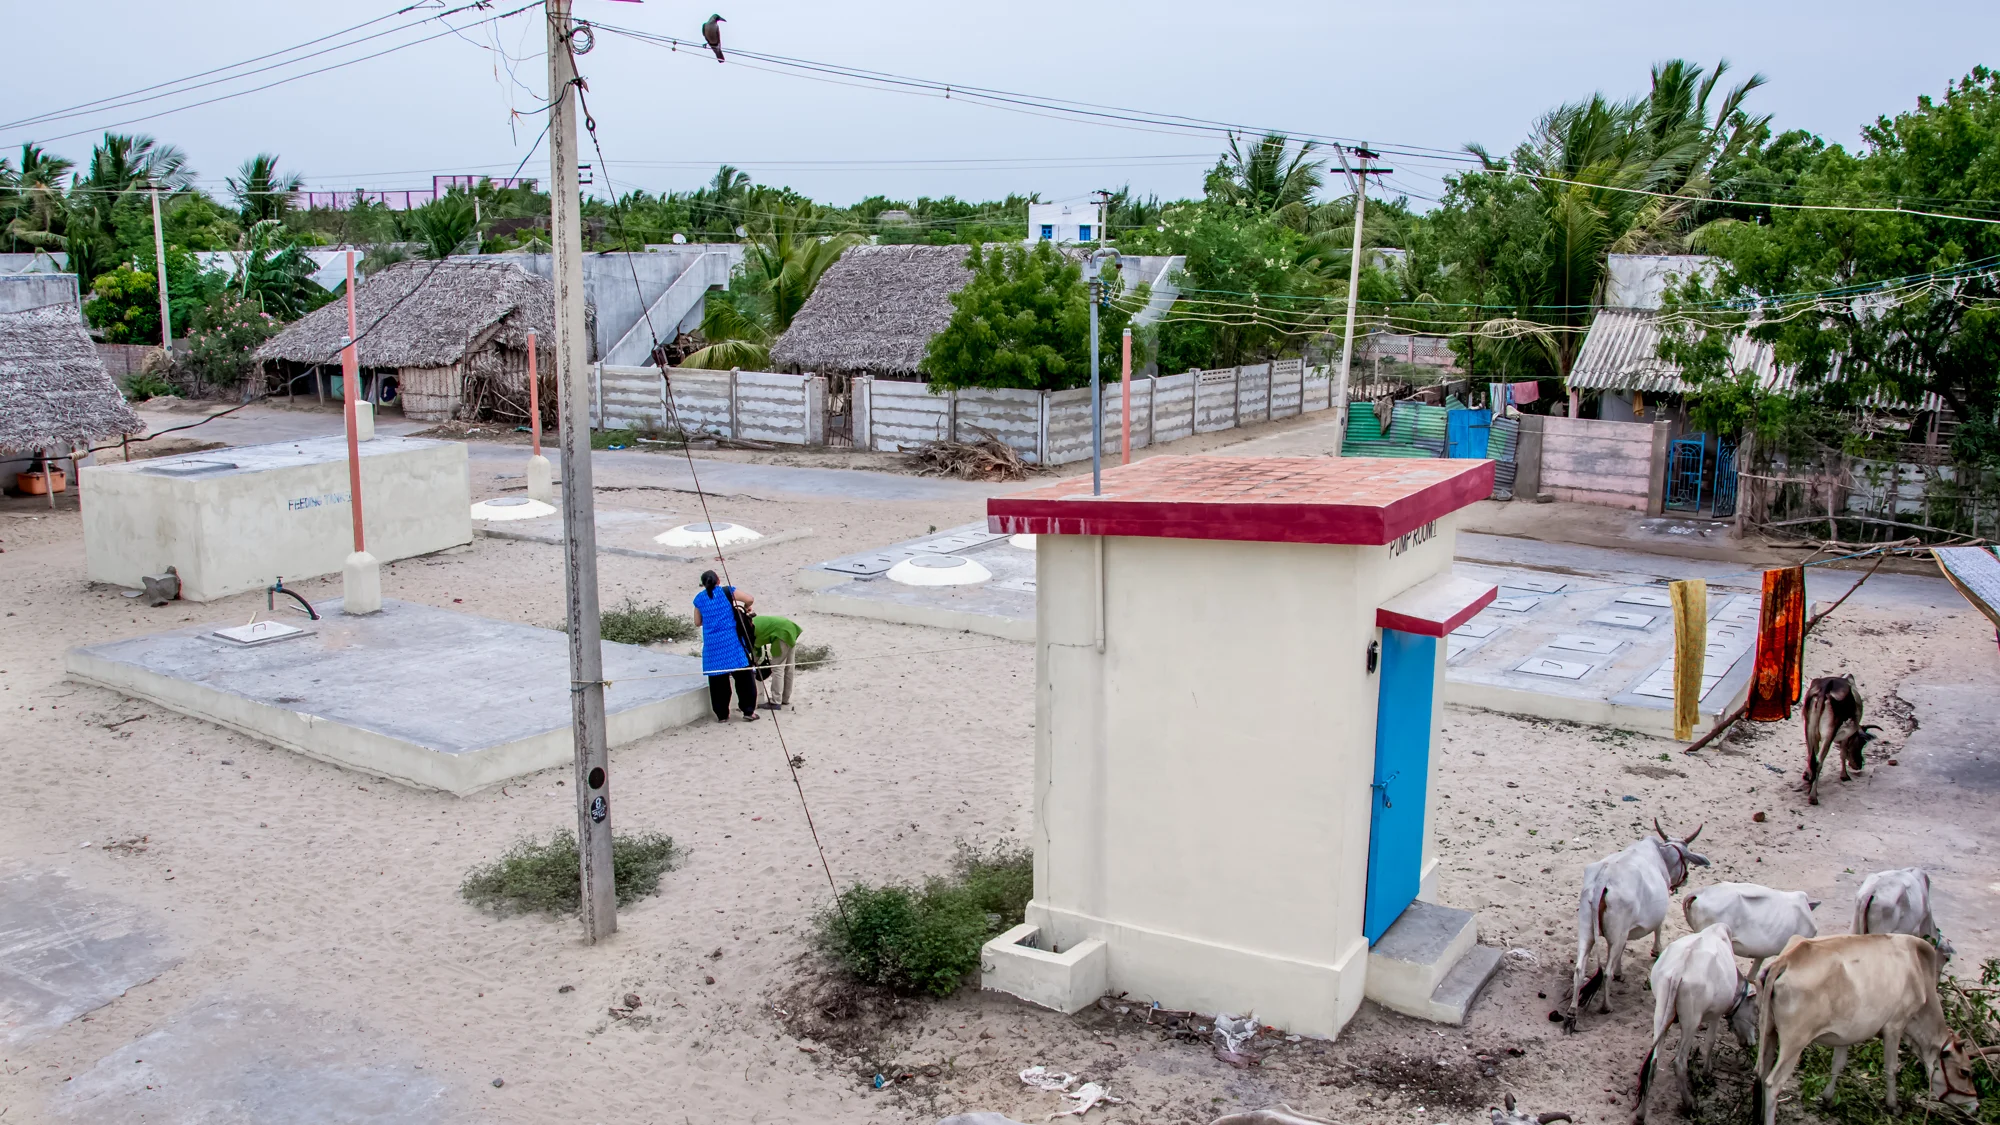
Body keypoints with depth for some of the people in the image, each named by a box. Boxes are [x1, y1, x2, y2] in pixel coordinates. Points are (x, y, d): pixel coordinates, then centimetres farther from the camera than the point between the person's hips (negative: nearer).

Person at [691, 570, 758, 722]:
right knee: (744, 676, 5)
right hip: (732, 641, -2)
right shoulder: (727, 592, -1)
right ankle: (749, 711, 6)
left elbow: (697, 622, 15)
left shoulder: (699, 599, 7)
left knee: (717, 680, 9)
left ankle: (722, 714, 13)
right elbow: (750, 599, -6)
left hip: (712, 645, 2)